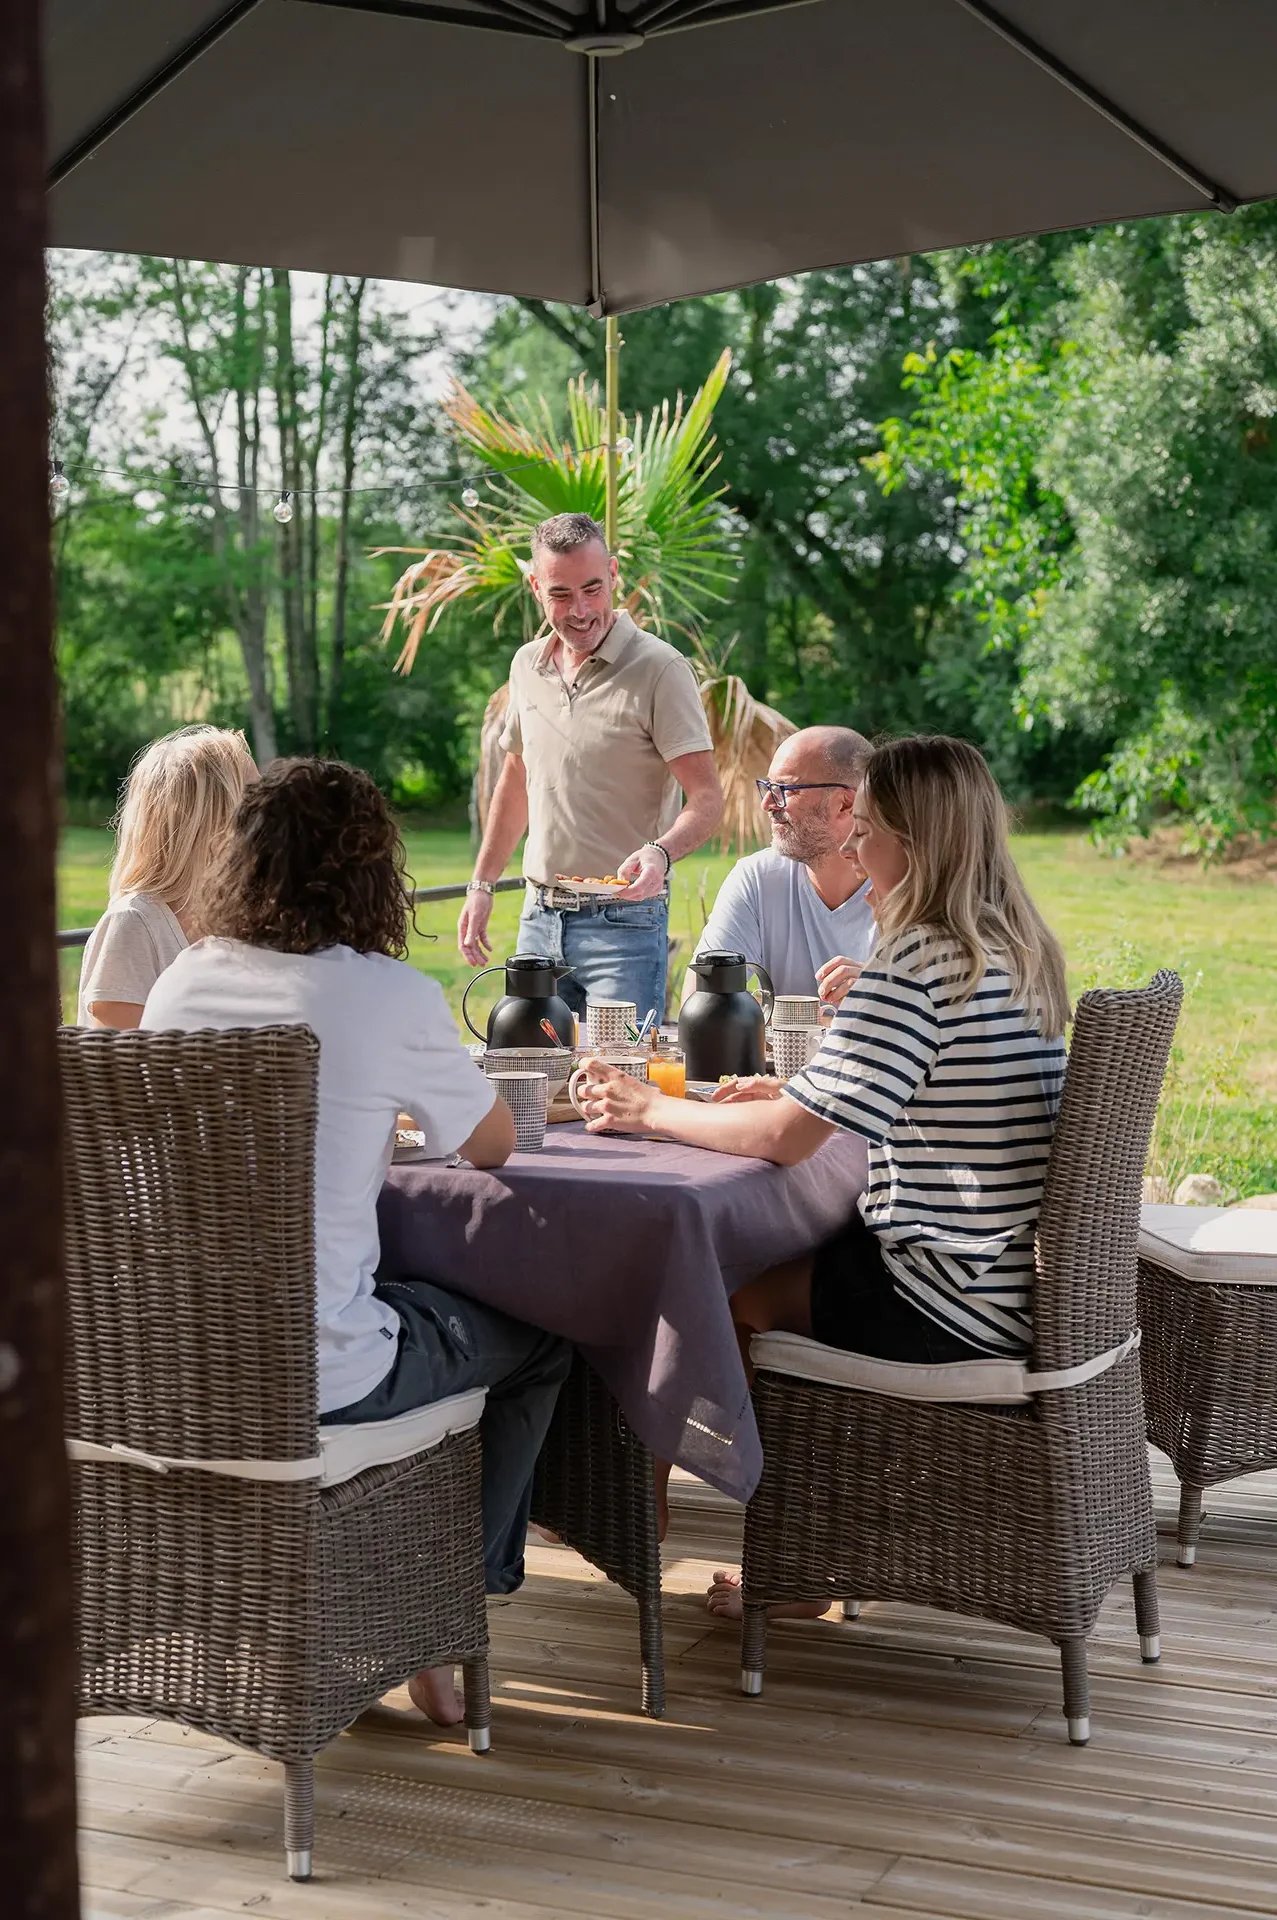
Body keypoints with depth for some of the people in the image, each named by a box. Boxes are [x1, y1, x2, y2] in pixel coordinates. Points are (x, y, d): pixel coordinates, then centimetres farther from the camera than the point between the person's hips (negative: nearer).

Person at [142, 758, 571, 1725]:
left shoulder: (180, 981, 3)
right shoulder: (390, 995, -12)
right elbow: (495, 1144, 3)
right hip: (313, 1377, -6)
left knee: (416, 1302, 33)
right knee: (536, 1341, 20)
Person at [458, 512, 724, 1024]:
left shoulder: (659, 669, -10)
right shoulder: (527, 666, 9)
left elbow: (706, 798, -14)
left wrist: (661, 851, -34)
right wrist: (482, 885, 18)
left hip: (623, 923, -6)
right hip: (539, 919, 6)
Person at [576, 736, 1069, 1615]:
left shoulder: (918, 966, -22)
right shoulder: (1018, 953, 8)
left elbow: (787, 1137, -23)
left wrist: (650, 1110, -9)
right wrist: (795, 1088, 8)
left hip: (956, 1309, -9)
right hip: (1017, 1279, 9)